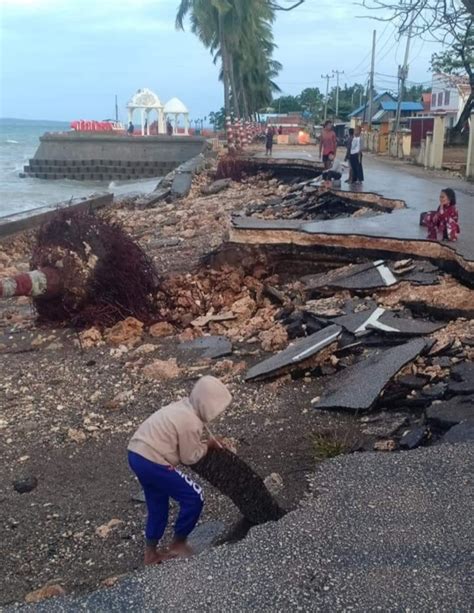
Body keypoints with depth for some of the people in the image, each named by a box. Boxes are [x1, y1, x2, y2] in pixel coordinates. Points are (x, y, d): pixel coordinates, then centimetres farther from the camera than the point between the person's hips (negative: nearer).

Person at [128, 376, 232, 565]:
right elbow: (189, 457, -10)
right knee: (193, 497, 2)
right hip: (151, 462, -10)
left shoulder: (183, 407, 9)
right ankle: (178, 544, 16)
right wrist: (207, 446, 6)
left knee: (157, 505, 22)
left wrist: (204, 443, 8)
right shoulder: (191, 423, -19)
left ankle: (151, 553, 34)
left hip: (137, 454, 10)